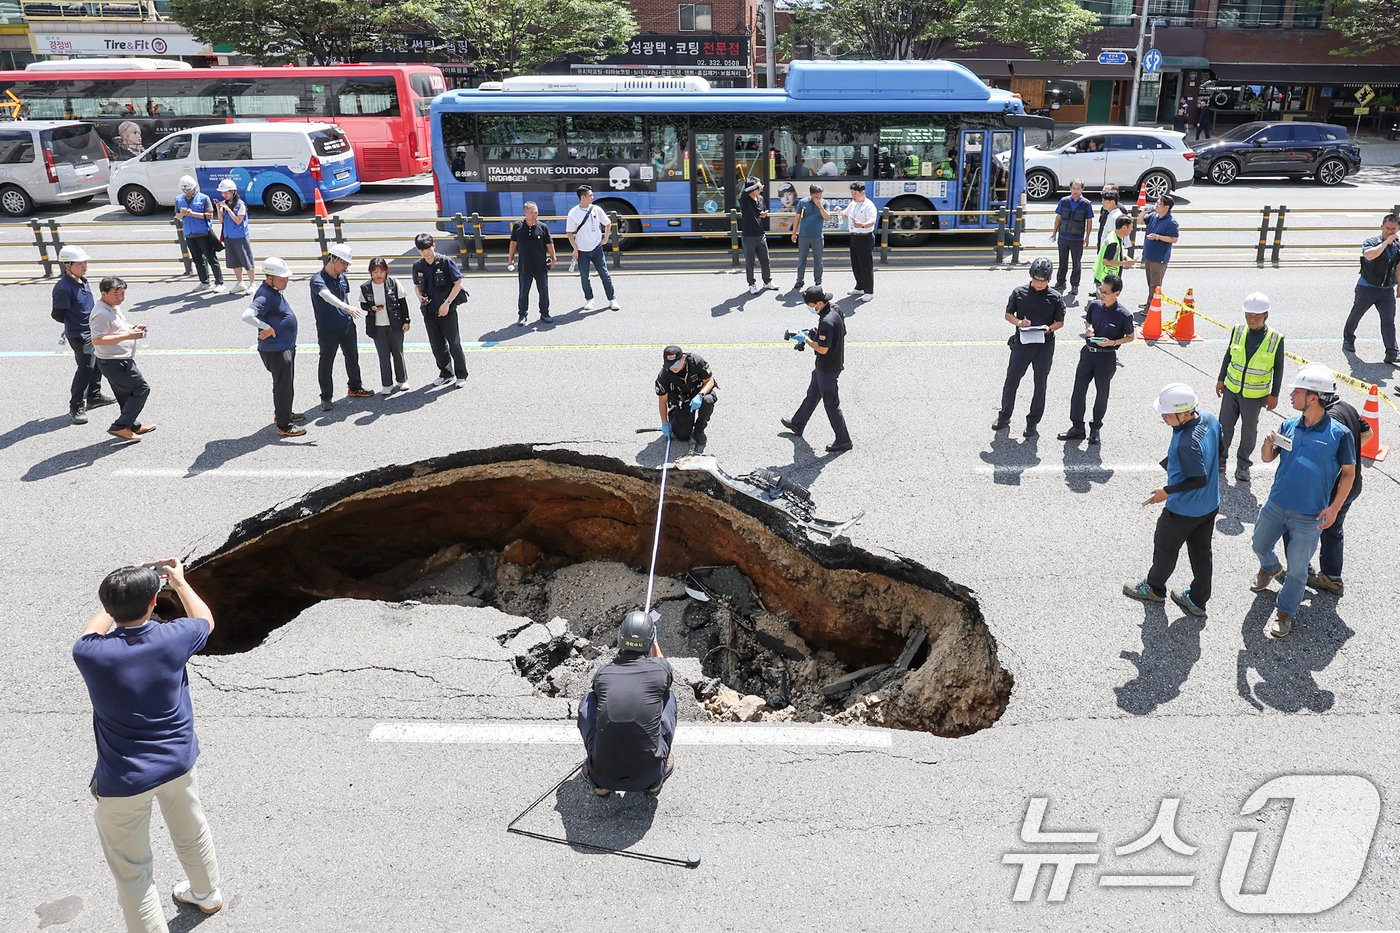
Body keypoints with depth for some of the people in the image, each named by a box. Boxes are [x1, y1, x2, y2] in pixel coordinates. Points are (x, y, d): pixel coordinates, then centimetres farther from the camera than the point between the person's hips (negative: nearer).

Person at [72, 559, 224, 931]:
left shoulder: (91, 655, -23)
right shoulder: (172, 638, -19)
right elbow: (205, 619, 6)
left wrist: (117, 598, 14)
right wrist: (179, 581, 18)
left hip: (125, 779, -4)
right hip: (179, 760, 4)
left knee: (132, 872, 13)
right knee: (191, 831, 30)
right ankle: (206, 893, 53)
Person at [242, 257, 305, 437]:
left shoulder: (275, 291, 7)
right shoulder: (265, 296, -24)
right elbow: (247, 316, -37)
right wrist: (268, 328, -27)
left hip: (286, 346, 10)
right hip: (275, 350, -10)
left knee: (287, 384, 23)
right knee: (283, 386, -1)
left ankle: (283, 414, 40)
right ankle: (284, 426, 8)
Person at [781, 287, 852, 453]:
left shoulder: (826, 322, -30)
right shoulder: (836, 313, 1)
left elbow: (823, 349, -29)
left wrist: (806, 339, -16)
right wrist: (812, 334, 8)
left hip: (827, 369, -10)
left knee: (831, 404, 3)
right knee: (812, 395, 25)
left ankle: (843, 440, 13)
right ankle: (797, 424, 43)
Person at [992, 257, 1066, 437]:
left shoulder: (1055, 297, -2)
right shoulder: (1019, 292, -1)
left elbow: (1060, 322, 5)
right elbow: (1008, 314, 6)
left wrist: (1050, 328, -17)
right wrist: (1018, 322, -15)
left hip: (1044, 346, 0)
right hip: (1022, 343, 0)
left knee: (1040, 385, 8)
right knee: (1011, 381, 6)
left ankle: (1032, 422, 21)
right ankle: (1004, 416, 25)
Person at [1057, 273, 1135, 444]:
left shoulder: (1124, 315, -16)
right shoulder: (1094, 305, -3)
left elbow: (1130, 337, -4)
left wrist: (1113, 342, -19)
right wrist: (1089, 330, -7)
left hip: (1107, 357, -4)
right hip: (1088, 352, 4)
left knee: (1102, 394, 11)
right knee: (1078, 391, 6)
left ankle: (1095, 428, 27)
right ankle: (1077, 427, 19)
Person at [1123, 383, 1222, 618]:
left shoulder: (1186, 443, -36)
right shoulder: (1209, 418, -10)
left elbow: (1200, 479, -28)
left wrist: (1167, 491, -19)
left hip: (1183, 510, -8)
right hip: (1210, 504, 8)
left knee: (1165, 547, 18)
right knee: (1201, 552, 20)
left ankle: (1154, 588, 40)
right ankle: (1198, 600, 36)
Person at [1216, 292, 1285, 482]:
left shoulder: (1276, 339, -13)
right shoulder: (1238, 331, -7)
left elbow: (1278, 368, -4)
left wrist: (1274, 395, -3)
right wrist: (1221, 379, 9)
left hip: (1255, 395, -2)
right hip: (1231, 389, 2)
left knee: (1249, 430, 12)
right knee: (1225, 425, 11)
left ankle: (1243, 464, 27)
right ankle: (1221, 458, 29)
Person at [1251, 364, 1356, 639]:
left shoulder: (1339, 434, -13)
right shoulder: (1289, 426, -1)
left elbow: (1348, 473, -5)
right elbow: (1268, 458, 8)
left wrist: (1334, 507, -12)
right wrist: (1269, 444, -14)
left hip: (1310, 516, -4)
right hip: (1276, 504, 5)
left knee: (1297, 569, 7)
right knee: (1260, 546, 24)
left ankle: (1285, 612, 26)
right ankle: (1271, 569, 57)